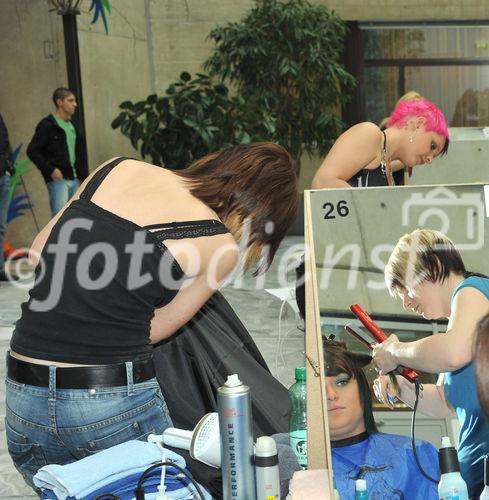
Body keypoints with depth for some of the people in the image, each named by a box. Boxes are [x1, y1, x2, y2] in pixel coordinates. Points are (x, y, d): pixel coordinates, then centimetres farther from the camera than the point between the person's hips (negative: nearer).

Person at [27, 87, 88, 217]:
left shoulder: (73, 127, 18)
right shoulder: (47, 126, -4)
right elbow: (32, 151, -8)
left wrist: (84, 178, 13)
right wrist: (50, 170, -14)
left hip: (76, 180, 7)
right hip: (58, 179, -7)